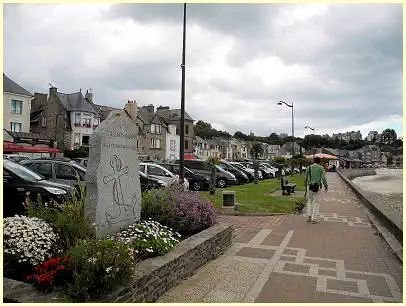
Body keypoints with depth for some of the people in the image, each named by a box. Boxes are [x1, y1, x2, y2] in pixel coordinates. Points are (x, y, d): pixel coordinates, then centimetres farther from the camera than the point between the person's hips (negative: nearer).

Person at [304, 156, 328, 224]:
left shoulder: (309, 167, 4)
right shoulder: (321, 168, -2)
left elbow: (305, 177, 5)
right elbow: (323, 178, -7)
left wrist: (305, 185, 19)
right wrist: (326, 186, 5)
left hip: (310, 186, 2)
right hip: (317, 187, -2)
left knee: (310, 201, 20)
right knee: (316, 203, 6)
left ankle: (309, 216, 12)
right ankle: (314, 219, 4)